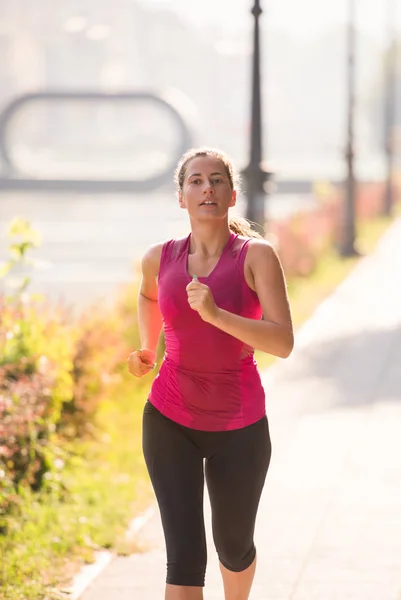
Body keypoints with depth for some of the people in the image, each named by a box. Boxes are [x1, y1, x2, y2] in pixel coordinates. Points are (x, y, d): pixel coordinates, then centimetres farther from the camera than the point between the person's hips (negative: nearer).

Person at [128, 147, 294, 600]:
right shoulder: (160, 259, -2)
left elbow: (283, 343, -22)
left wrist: (215, 314, -32)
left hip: (239, 427, -1)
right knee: (184, 557, -10)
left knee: (234, 547, 19)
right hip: (170, 422, 1)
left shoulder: (257, 256, -12)